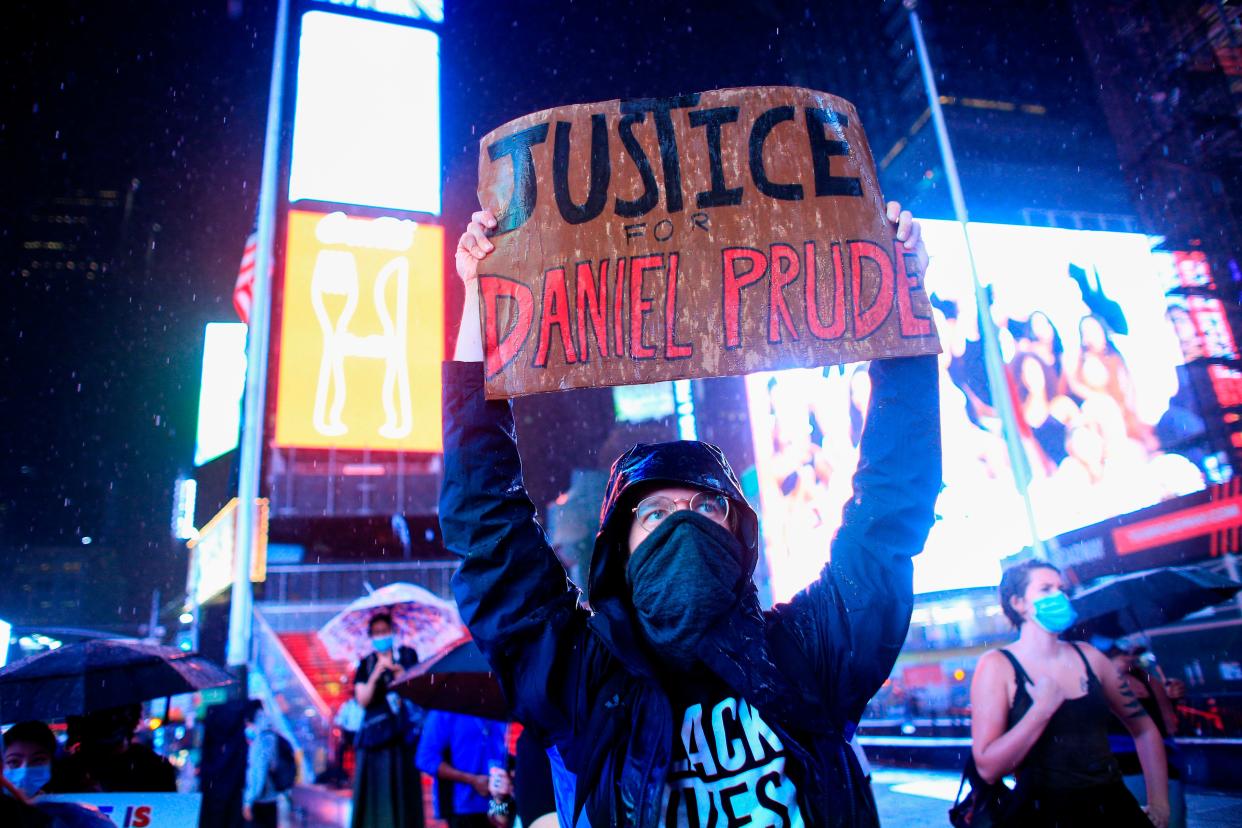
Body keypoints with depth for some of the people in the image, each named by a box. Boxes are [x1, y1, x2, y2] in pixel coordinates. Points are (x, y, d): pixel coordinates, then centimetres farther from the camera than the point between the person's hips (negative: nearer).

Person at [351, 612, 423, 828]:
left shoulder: (407, 655, 7)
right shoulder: (366, 664, 12)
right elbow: (363, 700, 0)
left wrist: (397, 670, -20)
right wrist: (375, 676, -15)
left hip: (401, 734, -2)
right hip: (374, 734, 2)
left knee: (401, 792, -6)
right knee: (374, 793, -2)